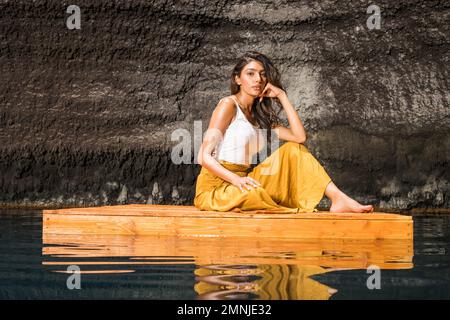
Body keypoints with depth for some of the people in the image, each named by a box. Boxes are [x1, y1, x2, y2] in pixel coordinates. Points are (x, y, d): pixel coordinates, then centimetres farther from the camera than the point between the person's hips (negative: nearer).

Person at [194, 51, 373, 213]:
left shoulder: (260, 115, 17)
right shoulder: (228, 105, -6)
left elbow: (299, 137, 2)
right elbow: (204, 157, -14)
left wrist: (281, 96, 3)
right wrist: (236, 179, -28)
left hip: (243, 184, 7)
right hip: (215, 188, -7)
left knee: (293, 150, -1)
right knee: (252, 194, -40)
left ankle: (338, 199, -14)